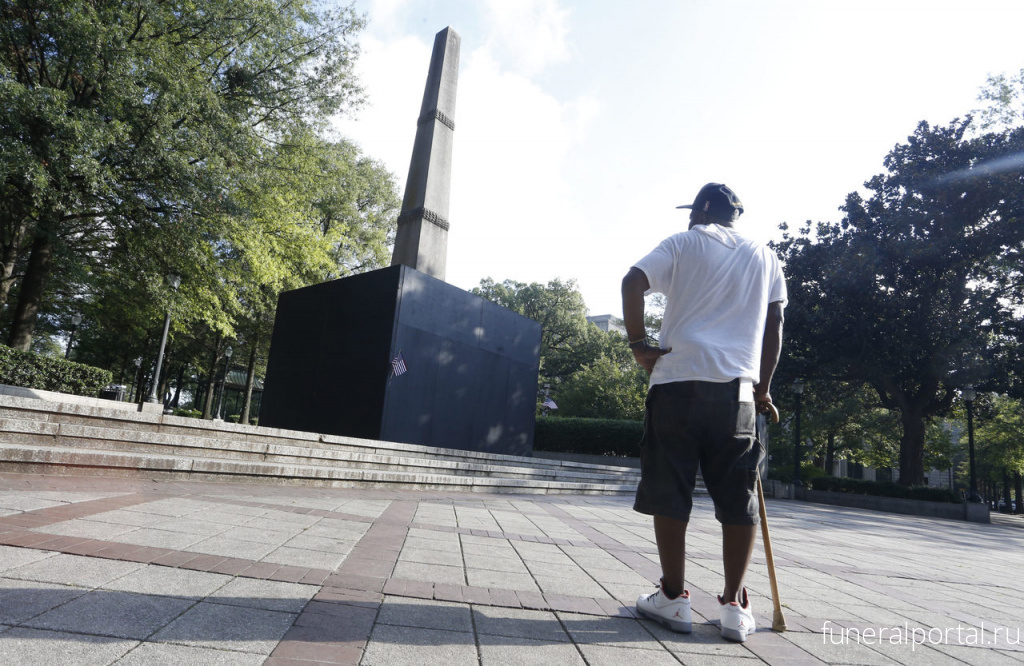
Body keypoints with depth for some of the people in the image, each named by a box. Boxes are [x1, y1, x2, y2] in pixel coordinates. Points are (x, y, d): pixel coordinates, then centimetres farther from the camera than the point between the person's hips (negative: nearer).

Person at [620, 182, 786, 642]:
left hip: (678, 381, -3)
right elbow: (773, 327, 16)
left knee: (670, 491, 4)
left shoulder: (683, 243, 9)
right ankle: (734, 605, 12)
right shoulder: (766, 257, 19)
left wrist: (638, 343, -2)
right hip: (737, 389, 3)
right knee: (738, 499, 9)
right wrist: (763, 388, 20)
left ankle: (673, 598, 10)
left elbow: (632, 282, -7)